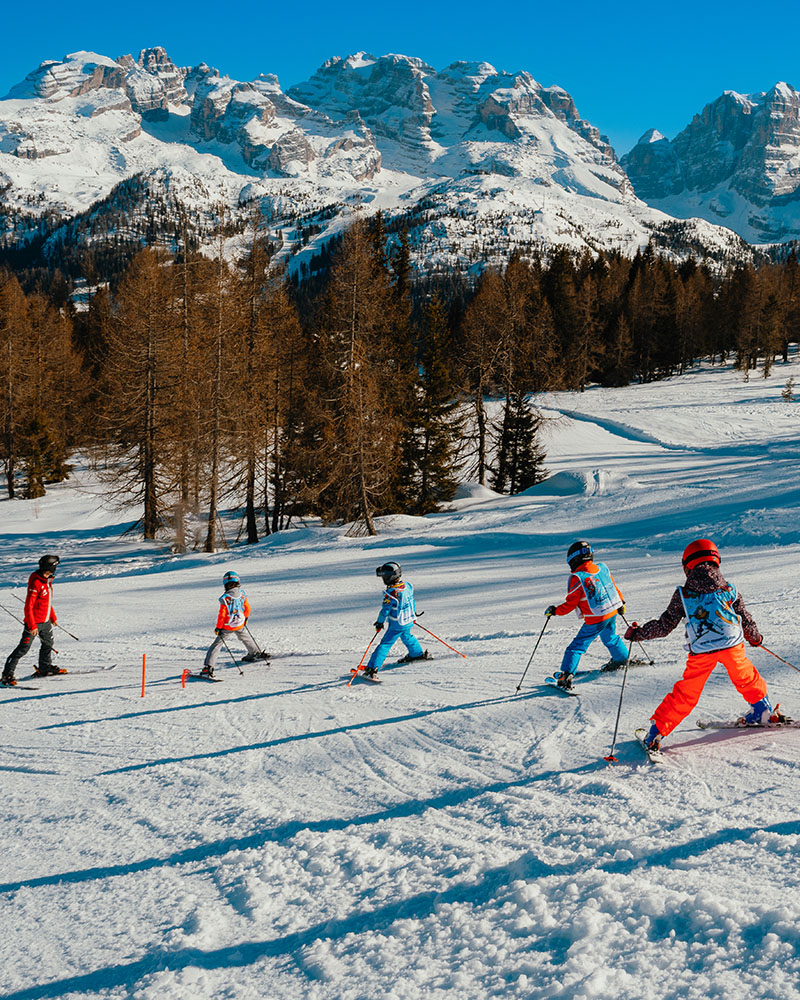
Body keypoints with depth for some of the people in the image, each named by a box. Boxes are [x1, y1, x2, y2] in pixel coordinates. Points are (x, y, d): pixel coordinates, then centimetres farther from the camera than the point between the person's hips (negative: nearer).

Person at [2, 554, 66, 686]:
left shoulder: (47, 581, 5)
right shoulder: (35, 583, -22)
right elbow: (28, 607, -23)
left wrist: (52, 616, 26)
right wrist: (32, 625, -26)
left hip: (45, 621, 9)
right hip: (34, 622, -9)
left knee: (48, 643, 23)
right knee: (23, 648, -9)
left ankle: (44, 667, 44)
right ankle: (7, 675, -5)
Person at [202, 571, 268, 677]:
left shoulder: (224, 598, -21)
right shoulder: (242, 594, -9)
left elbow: (222, 615, -16)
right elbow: (247, 608, 3)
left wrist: (218, 628, -4)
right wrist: (245, 618, 22)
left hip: (227, 628, -4)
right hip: (240, 625, 4)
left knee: (217, 645, 2)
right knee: (246, 638, 32)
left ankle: (208, 666, -6)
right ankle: (256, 653, 51)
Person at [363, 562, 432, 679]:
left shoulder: (391, 593, -26)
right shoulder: (407, 586, -3)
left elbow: (385, 610, -19)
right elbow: (411, 601, 13)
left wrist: (379, 622, -5)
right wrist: (413, 613, 28)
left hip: (397, 625, -7)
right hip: (409, 621, 7)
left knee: (385, 644, -5)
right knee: (406, 637, 34)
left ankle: (372, 668, -9)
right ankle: (417, 654, 53)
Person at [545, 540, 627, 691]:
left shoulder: (577, 578, -18)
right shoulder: (602, 568, 0)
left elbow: (570, 604, -13)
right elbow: (613, 587, 14)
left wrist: (554, 611, 0)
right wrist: (620, 602, 30)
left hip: (595, 620, -6)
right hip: (612, 613, 7)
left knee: (577, 646, -1)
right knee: (610, 638, 32)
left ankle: (566, 675, -8)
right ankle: (623, 660, 50)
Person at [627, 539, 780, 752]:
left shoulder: (683, 595, 3)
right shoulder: (729, 589, 8)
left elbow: (664, 626, 4)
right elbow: (745, 620, 17)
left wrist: (638, 633, 17)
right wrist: (755, 637, 37)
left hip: (701, 651, -1)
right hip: (732, 645, 1)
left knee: (685, 693, 10)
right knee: (745, 677, 30)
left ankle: (656, 732, 11)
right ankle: (763, 711, 44)